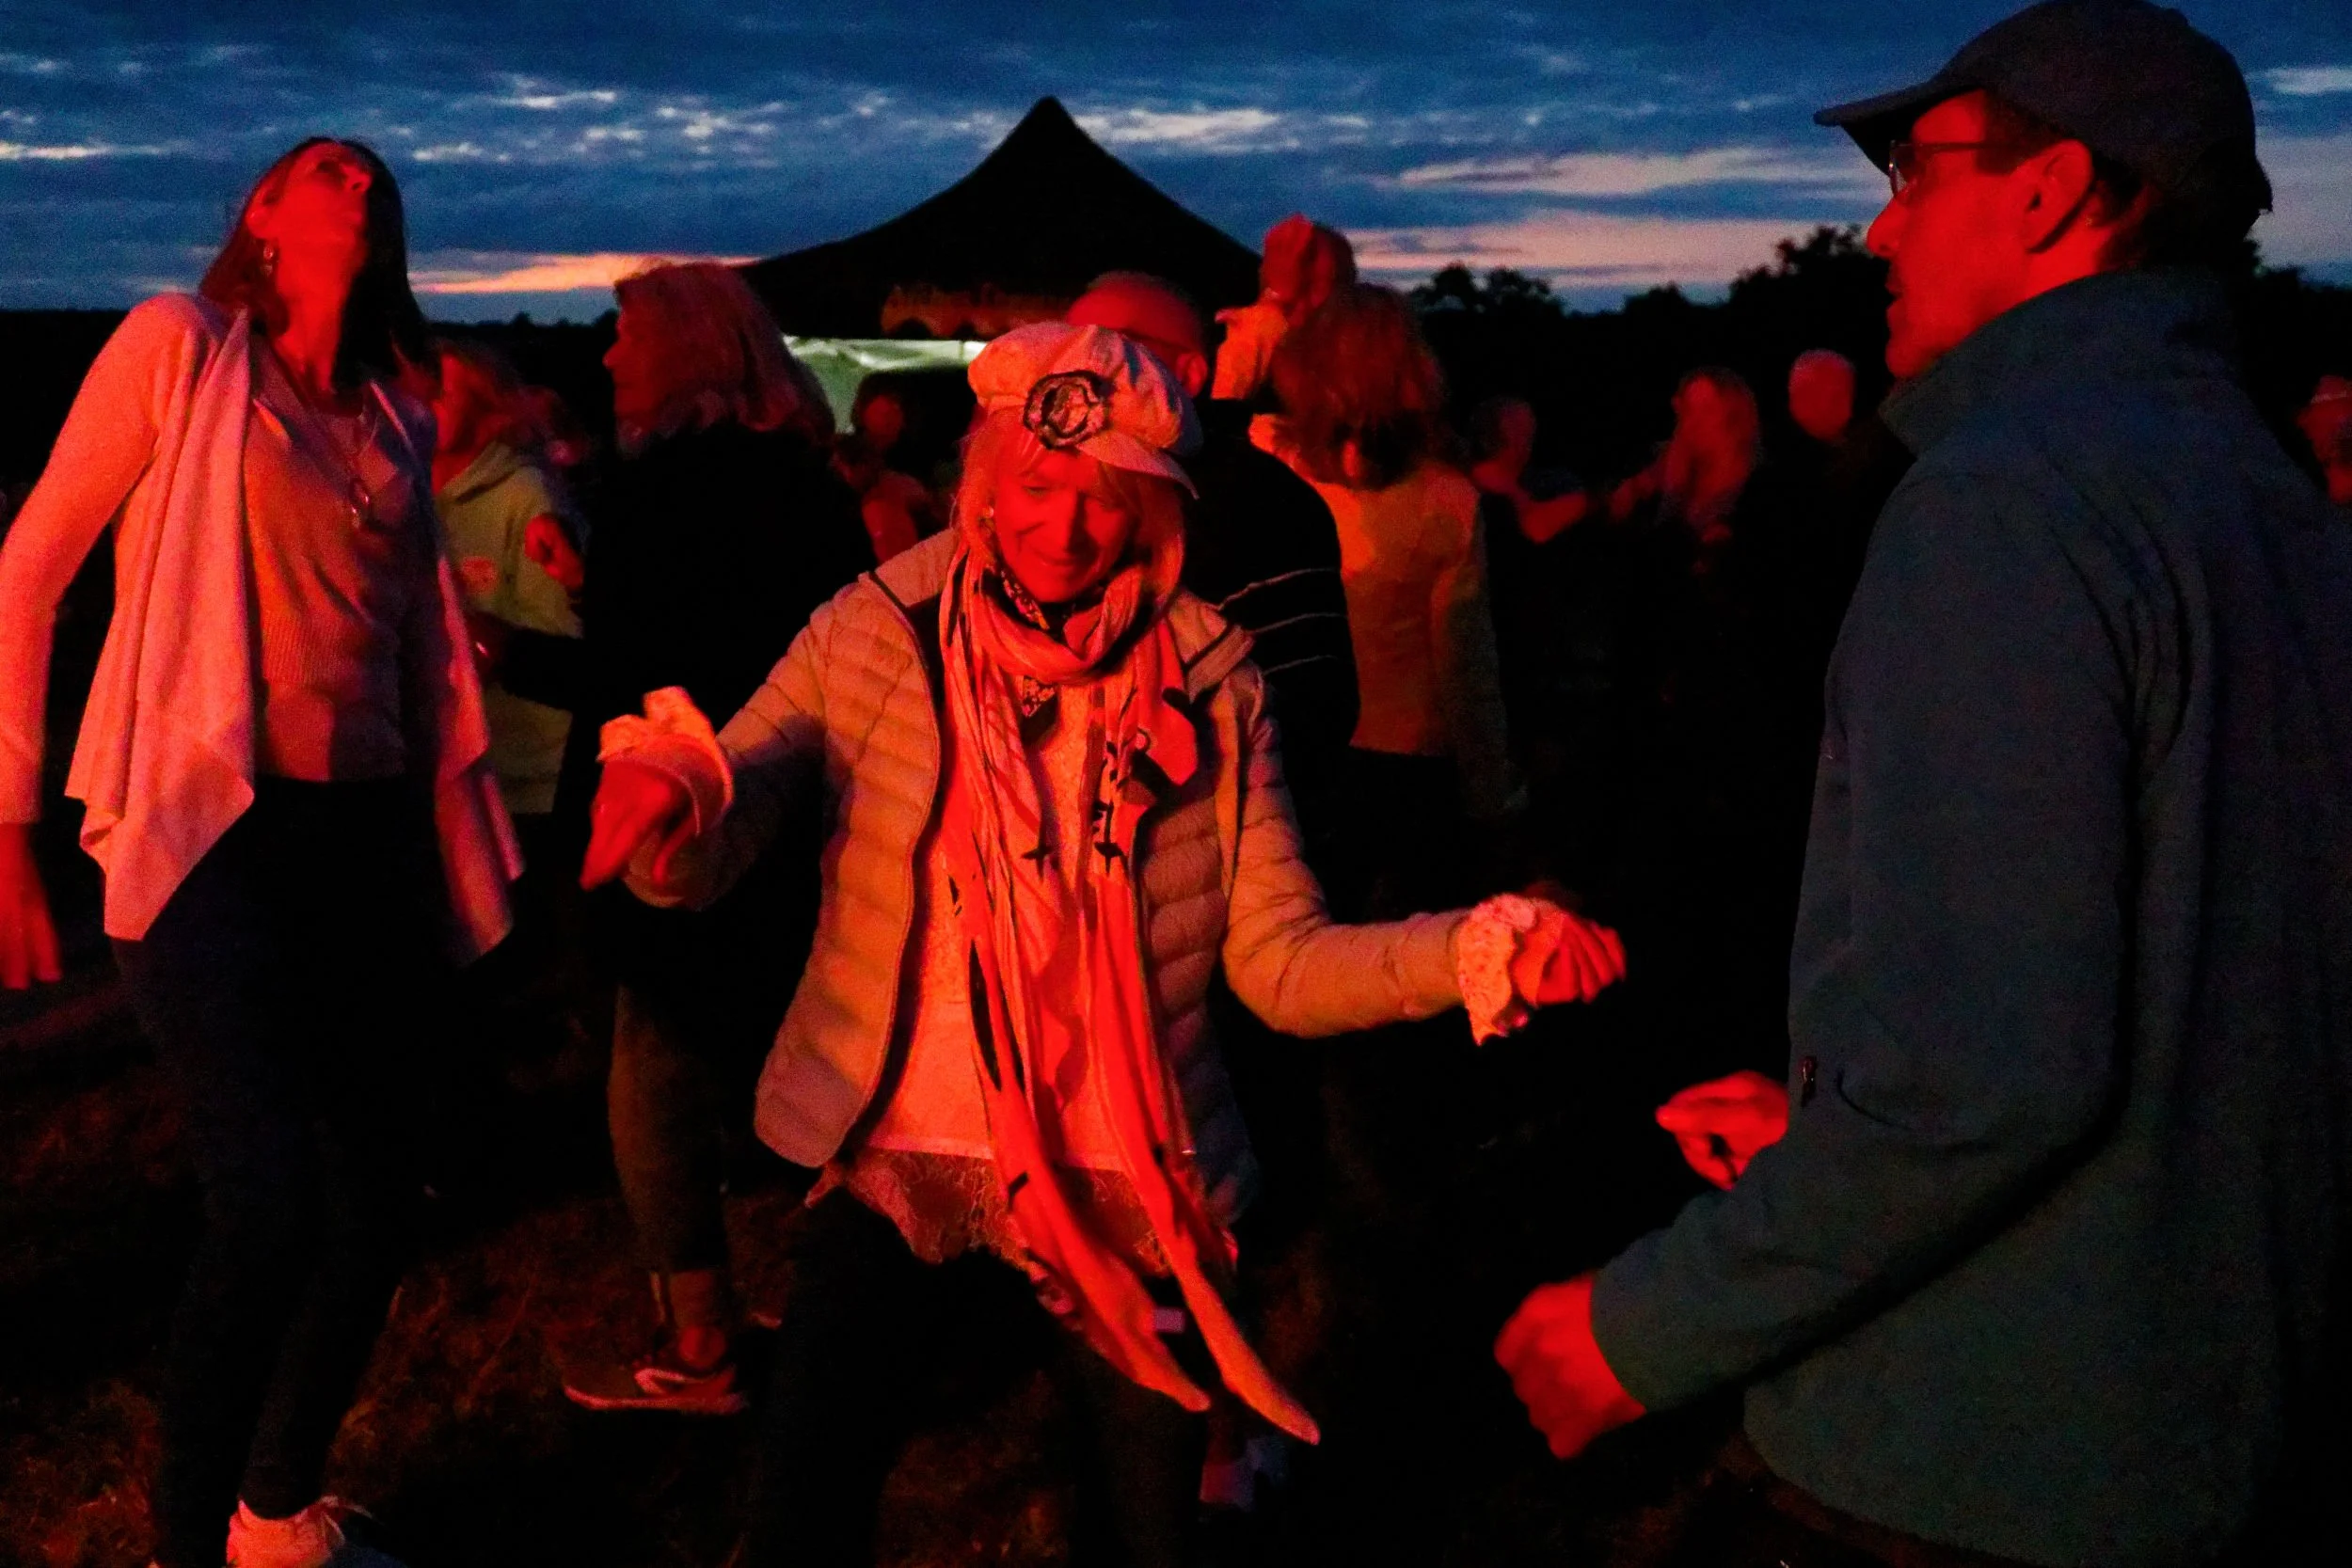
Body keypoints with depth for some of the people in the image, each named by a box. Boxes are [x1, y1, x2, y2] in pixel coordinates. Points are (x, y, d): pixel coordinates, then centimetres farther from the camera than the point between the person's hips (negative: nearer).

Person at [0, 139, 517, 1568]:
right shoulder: (181, 342, 0)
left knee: (375, 1207, 8)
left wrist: (459, 840, 15)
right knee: (271, 1206, -18)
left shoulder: (396, 421, 15)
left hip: (371, 834, 6)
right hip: (214, 827, -5)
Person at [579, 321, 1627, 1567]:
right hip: (896, 1150, -1)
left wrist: (1487, 950, -24)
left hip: (1125, 1179, 1)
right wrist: (665, 791, -38)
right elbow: (700, 855, -15)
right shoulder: (876, 635, -7)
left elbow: (1283, 965, -8)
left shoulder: (1207, 683, -6)